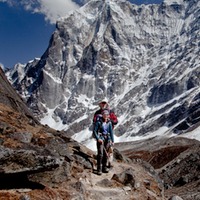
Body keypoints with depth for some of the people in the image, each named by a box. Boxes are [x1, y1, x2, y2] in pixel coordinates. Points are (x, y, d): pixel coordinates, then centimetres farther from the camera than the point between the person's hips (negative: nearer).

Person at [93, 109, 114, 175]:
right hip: (100, 139, -4)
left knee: (106, 154, 7)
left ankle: (104, 167, 20)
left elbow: (111, 132, 10)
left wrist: (112, 140, 5)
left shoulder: (109, 122, 5)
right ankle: (99, 169, -5)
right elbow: (94, 131, -7)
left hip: (107, 139, 4)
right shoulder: (98, 122, -7)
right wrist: (98, 139, -17)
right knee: (100, 154, -11)